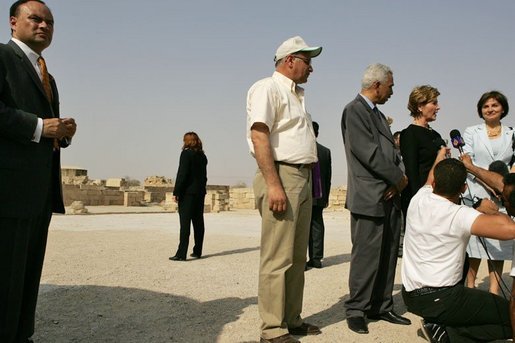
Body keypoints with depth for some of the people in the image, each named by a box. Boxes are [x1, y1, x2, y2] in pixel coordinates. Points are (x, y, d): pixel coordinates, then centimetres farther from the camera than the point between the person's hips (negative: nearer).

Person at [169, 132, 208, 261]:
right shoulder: (202, 156, 12)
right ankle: (197, 251, 17)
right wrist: (201, 189, 18)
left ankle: (181, 254, -8)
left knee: (185, 223, -7)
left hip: (187, 192, -7)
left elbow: (182, 174, -15)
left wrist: (176, 192, -13)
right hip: (200, 192, 7)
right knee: (198, 222, 11)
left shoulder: (186, 153, -9)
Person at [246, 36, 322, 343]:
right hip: (281, 174, -9)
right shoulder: (268, 88, -5)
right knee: (278, 258, -6)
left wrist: (307, 182, 15)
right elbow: (259, 136, -16)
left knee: (297, 257, 13)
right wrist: (274, 185, -23)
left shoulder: (296, 94, 22)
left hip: (303, 178, 10)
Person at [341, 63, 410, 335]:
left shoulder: (378, 114, 21)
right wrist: (398, 178, -8)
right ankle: (356, 310, 8)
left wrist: (401, 176, -1)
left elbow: (391, 150, 18)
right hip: (369, 197, -9)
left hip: (390, 196, 9)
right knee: (367, 255, -4)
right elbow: (368, 153, -16)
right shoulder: (354, 110, -7)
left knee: (388, 255, 10)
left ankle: (381, 307, 20)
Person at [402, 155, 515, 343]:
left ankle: (442, 328, 12)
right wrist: (490, 211, -9)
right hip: (440, 301, -7)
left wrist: (439, 158, 40)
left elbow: (431, 181, 21)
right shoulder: (460, 216, -21)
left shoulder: (418, 200, -3)